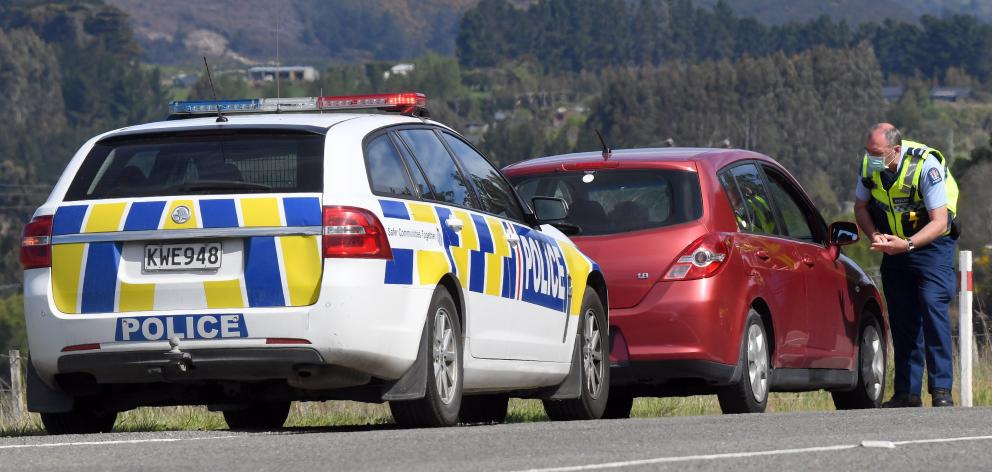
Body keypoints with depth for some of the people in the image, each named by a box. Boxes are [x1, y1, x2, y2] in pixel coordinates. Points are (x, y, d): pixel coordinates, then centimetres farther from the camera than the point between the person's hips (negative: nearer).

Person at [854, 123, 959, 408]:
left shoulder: (926, 166, -26)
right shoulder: (869, 165, -10)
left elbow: (940, 222, -26)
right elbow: (861, 206, 5)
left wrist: (907, 244, -39)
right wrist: (874, 236, -14)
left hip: (931, 243, -5)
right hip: (895, 245, 5)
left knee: (933, 307, -19)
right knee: (902, 319, 2)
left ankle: (941, 391, -20)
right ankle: (907, 393, 6)